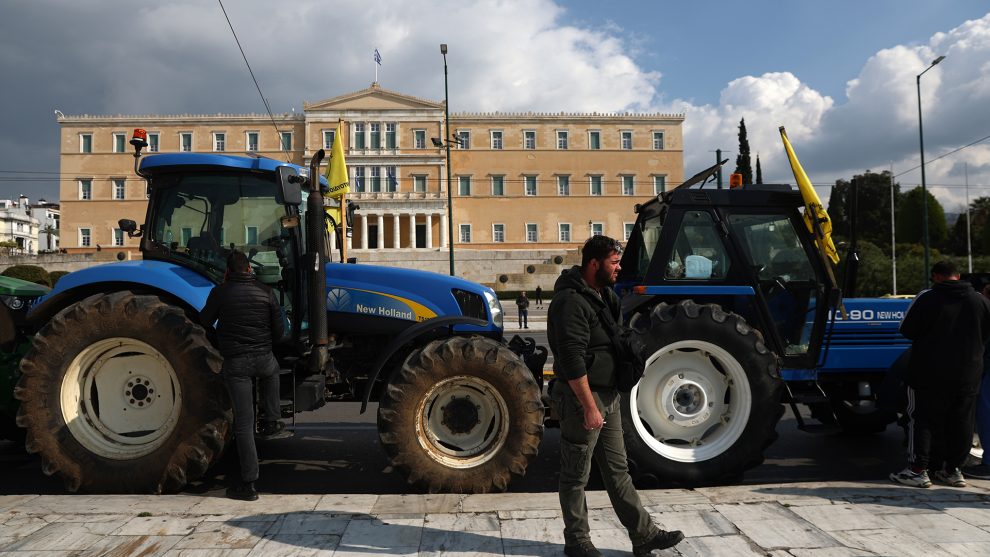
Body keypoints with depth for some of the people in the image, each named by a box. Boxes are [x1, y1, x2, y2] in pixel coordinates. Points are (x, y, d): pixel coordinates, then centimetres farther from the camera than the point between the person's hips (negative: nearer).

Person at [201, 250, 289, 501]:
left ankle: (248, 484, 3)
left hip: (235, 362, -1)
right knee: (272, 371, 39)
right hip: (263, 358, 2)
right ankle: (271, 422, 31)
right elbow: (279, 332, 7)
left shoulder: (220, 292, -2)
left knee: (243, 422, 1)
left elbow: (204, 322, 10)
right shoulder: (265, 292, 4)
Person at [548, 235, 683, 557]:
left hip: (608, 396, 9)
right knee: (577, 476, 6)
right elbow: (573, 361, -25)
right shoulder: (571, 301, -20)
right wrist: (590, 407, -24)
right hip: (582, 398, -9)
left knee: (617, 471, 15)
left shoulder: (604, 296, 12)